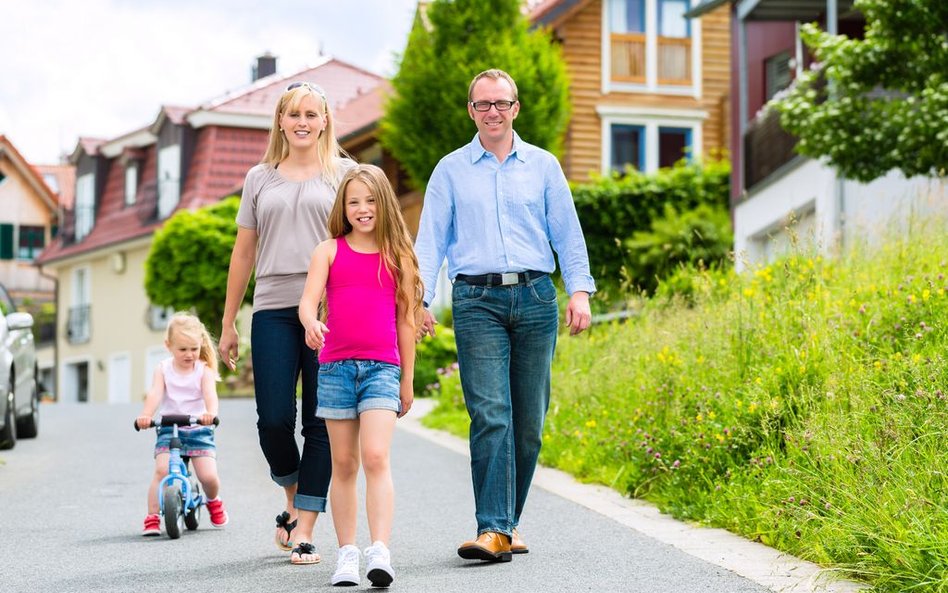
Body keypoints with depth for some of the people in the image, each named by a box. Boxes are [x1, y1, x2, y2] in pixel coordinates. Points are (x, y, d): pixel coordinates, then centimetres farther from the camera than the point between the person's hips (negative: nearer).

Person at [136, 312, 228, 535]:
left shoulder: (204, 370, -2)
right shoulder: (163, 369, 1)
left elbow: (210, 394, -19)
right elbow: (155, 394, -14)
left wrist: (211, 413, -42)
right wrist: (145, 415, -35)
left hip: (199, 428, 0)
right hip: (169, 429, 1)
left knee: (208, 476, -12)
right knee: (162, 470, -20)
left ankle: (214, 501, 23)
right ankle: (152, 518, -9)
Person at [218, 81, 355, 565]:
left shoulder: (344, 173, 10)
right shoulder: (260, 178, 16)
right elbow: (243, 253, 18)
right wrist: (228, 323, 16)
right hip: (273, 310, 2)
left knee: (321, 422, -3)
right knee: (274, 420, -7)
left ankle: (304, 530, 2)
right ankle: (293, 501, 21)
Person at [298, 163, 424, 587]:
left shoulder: (397, 255, 8)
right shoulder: (329, 251, 8)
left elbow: (406, 320, 12)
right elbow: (308, 301, -5)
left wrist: (407, 379, 13)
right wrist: (311, 325, -29)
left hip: (382, 367, -1)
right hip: (335, 366, 1)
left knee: (375, 457, -16)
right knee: (343, 464, 6)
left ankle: (380, 552, -21)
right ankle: (347, 554, 12)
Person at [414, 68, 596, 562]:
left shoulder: (543, 165, 13)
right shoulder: (450, 170, 11)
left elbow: (567, 233, 12)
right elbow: (430, 240, 8)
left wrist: (580, 290, -1)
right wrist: (418, 299, -4)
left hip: (535, 298, 2)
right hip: (477, 300, -2)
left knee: (529, 420, 3)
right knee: (490, 414, -14)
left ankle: (508, 521, 15)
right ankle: (493, 530, -17)